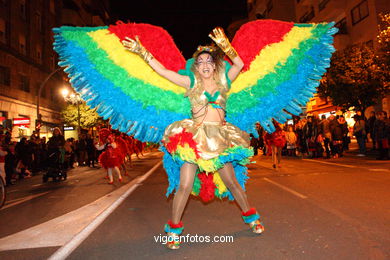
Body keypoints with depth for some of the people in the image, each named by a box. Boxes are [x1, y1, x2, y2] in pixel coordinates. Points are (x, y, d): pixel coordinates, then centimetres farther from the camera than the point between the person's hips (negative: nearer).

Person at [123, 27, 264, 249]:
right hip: (194, 136, -1)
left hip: (221, 137, 2)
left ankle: (251, 217, 33)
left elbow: (239, 64, 0)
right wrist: (142, 51, 0)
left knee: (232, 182, 10)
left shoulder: (224, 81, 12)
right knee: (185, 185, -5)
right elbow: (162, 70, 3)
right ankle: (174, 228, 14)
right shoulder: (191, 82, 7)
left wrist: (225, 46, -8)